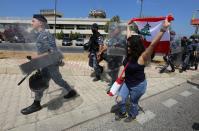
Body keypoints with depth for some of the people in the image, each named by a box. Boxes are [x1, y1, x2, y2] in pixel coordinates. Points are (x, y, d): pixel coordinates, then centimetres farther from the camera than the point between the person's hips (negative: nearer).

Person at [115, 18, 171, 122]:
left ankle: (132, 115, 49)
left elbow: (153, 44, -40)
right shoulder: (129, 54, -8)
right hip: (127, 82, 6)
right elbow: (129, 36, 2)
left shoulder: (142, 57, -25)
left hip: (138, 85, -6)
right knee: (120, 100, 11)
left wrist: (163, 29, -48)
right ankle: (123, 113, 42)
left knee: (133, 102, 18)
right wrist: (128, 25, 12)